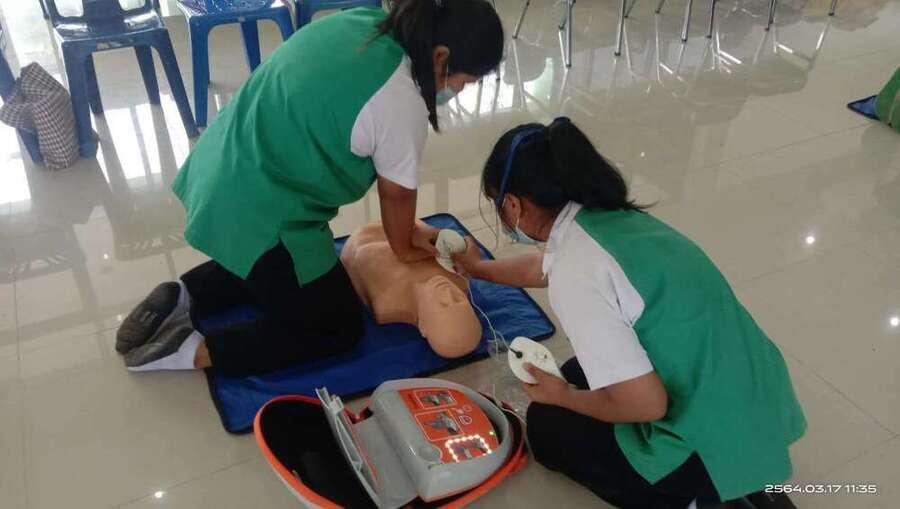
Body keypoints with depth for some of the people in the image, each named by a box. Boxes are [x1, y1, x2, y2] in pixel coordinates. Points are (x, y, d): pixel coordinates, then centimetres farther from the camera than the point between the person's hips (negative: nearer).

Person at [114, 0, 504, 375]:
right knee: (339, 326, 9)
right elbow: (397, 193, -7)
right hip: (259, 215, -9)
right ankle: (193, 351, 2)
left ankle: (183, 297, 20)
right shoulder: (400, 103, -22)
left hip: (219, 179, 9)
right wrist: (403, 247, 13)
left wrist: (404, 230, 12)